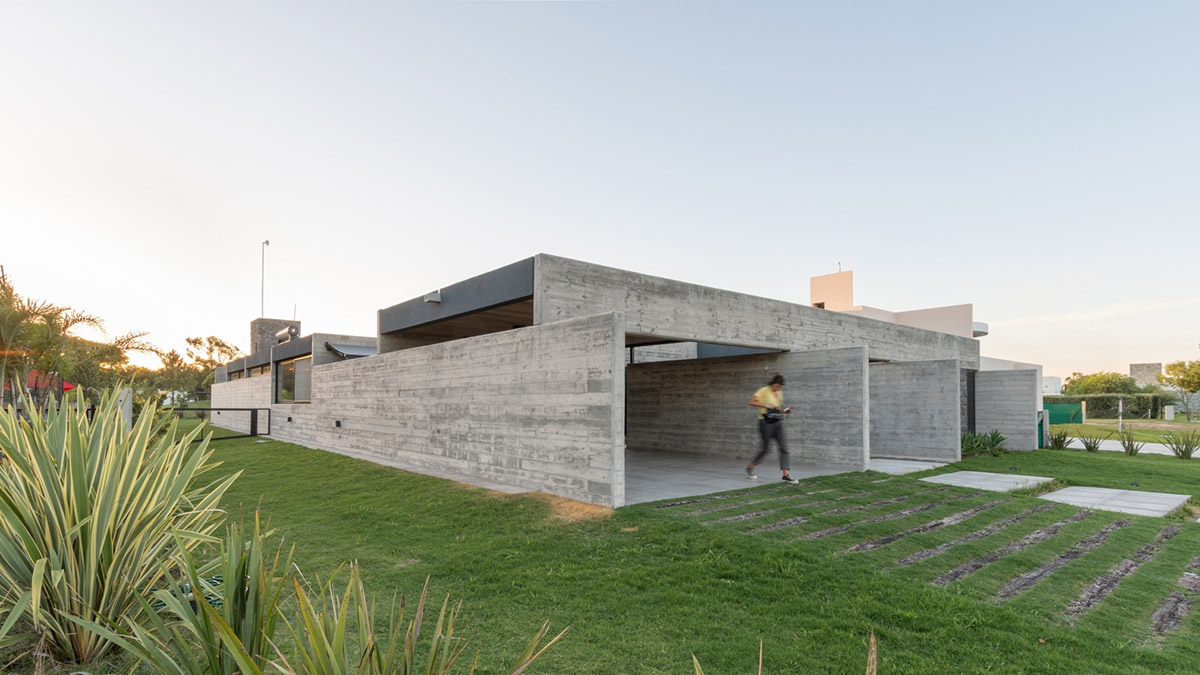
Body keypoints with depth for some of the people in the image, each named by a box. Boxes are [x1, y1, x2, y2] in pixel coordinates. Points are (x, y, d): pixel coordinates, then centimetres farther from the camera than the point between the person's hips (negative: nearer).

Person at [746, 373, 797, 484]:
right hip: (766, 423, -6)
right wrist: (765, 405, -23)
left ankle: (786, 475, -5)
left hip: (777, 423, 6)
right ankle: (750, 467, 23)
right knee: (766, 448, 1)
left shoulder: (779, 393, 11)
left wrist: (785, 411, 2)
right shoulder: (763, 391, -9)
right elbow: (751, 402, -15)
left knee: (784, 447, -5)